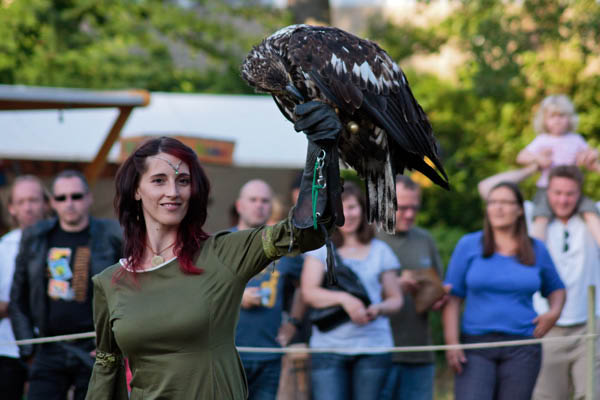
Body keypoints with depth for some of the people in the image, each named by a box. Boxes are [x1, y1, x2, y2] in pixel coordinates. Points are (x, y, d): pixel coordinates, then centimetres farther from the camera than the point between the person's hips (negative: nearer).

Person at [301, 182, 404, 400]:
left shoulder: (380, 250, 11)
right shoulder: (321, 249, 7)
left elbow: (396, 298, 13)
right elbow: (308, 292, -4)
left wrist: (379, 308, -10)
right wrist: (344, 298, -21)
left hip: (373, 347, 1)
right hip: (328, 347, -1)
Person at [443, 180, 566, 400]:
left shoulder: (537, 250, 8)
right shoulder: (469, 246, 2)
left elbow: (556, 289, 22)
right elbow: (452, 298, 0)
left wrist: (554, 312, 0)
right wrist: (452, 344, -8)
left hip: (521, 350, 2)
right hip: (476, 345, -2)